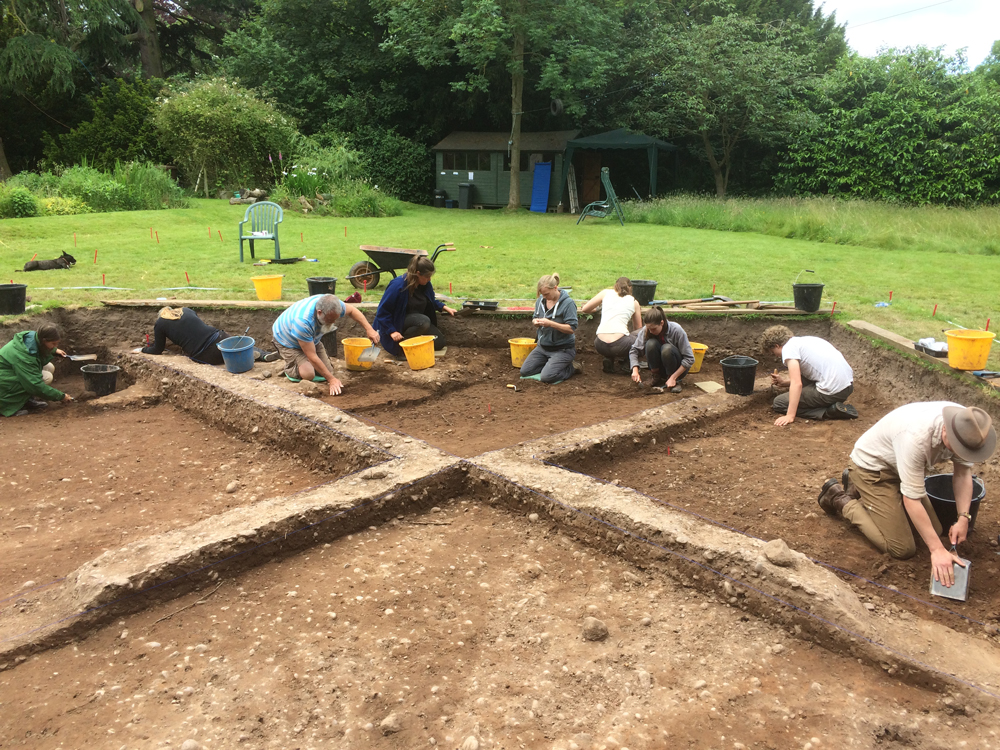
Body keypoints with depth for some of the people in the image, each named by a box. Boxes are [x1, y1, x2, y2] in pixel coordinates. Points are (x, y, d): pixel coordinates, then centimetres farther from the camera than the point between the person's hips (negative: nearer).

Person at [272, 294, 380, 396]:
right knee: (308, 374, -25)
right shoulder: (303, 321, -45)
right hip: (287, 341, -6)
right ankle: (290, 366, 8)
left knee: (327, 370, -4)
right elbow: (312, 356, -37)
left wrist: (369, 329, -11)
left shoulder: (331, 304, -28)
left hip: (312, 339, 6)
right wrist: (331, 379, -33)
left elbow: (351, 310, -3)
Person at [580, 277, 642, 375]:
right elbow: (638, 328, 27)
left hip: (600, 346, 3)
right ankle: (625, 361, 9)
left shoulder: (606, 293, 15)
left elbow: (584, 309, 19)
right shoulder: (633, 301, 16)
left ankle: (609, 360, 11)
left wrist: (595, 310, 41)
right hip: (619, 345, -3)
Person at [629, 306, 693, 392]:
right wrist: (635, 370, -27)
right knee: (651, 343, -26)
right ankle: (657, 378, -8)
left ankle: (675, 382, -12)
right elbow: (634, 350, -9)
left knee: (667, 348, -34)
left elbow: (690, 359, -20)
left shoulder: (676, 330, -23)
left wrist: (673, 378, -26)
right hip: (659, 368, 3)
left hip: (678, 368, -3)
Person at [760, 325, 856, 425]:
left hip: (832, 390, -9)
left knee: (778, 403, 2)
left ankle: (829, 412, -7)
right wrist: (784, 382, 25)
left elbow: (797, 384, -16)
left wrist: (790, 416, -17)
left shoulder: (788, 348, -6)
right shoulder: (805, 340, 21)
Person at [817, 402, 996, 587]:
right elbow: (912, 499, -34)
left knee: (933, 530, 10)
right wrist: (937, 549, -30)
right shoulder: (916, 437, -41)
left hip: (898, 467, 7)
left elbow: (963, 472, -6)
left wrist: (963, 518, -19)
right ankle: (842, 500, 8)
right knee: (902, 549, -9)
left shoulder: (965, 425, -20)